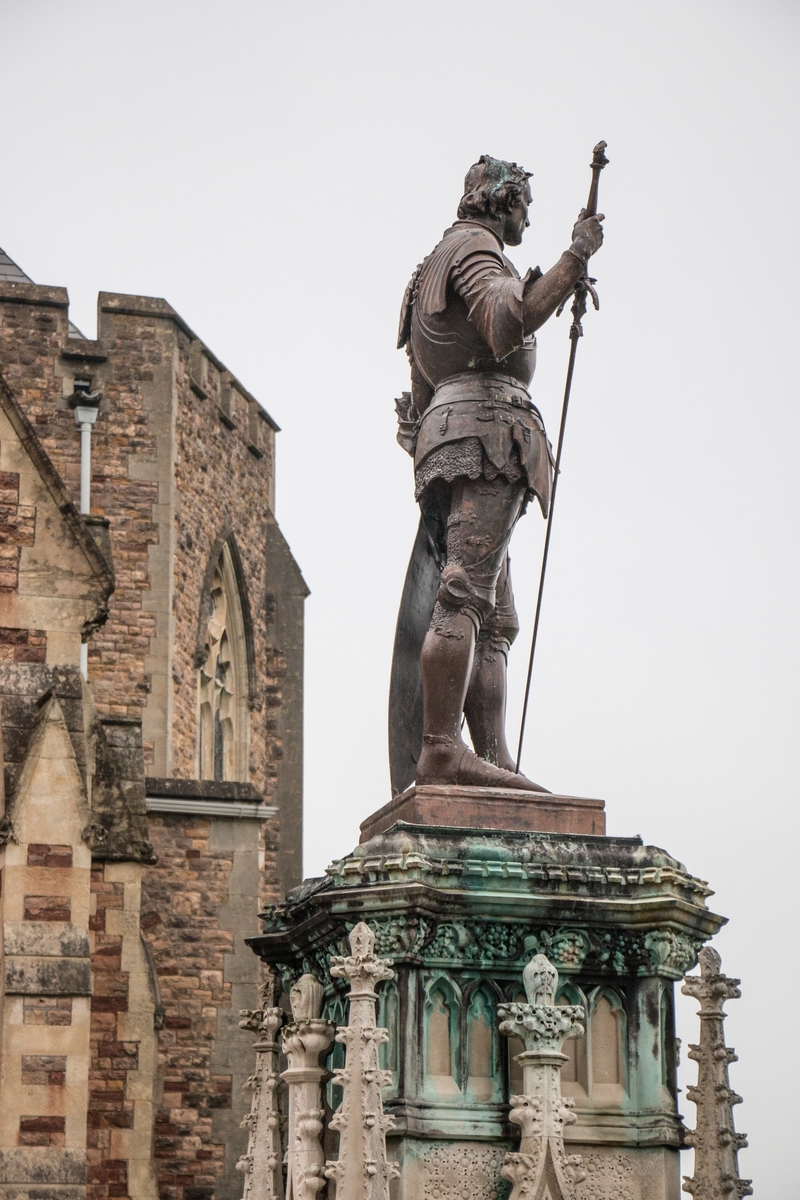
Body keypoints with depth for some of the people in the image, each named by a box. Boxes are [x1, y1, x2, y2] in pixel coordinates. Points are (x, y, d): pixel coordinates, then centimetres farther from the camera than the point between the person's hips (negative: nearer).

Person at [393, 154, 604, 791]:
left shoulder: (438, 267, 34)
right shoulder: (472, 245, 4)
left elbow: (423, 382, 32)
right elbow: (507, 326, -18)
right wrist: (574, 259, -15)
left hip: (446, 442, 10)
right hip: (485, 428, -10)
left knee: (494, 618, 1)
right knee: (465, 595, -19)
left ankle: (494, 760, -8)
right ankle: (441, 750, -28)